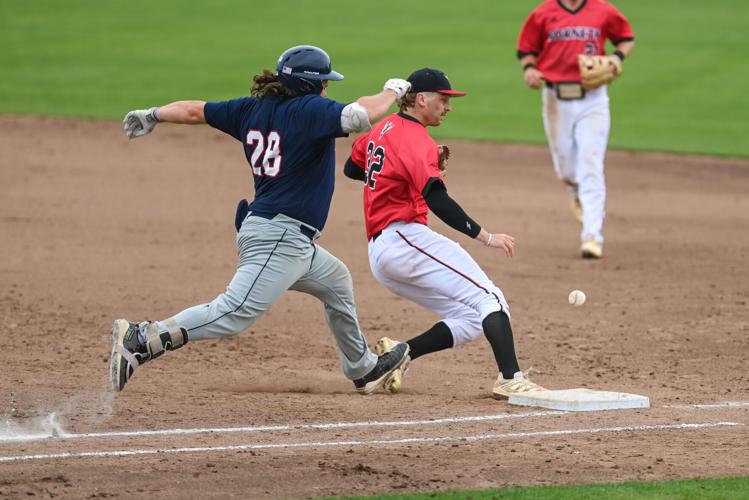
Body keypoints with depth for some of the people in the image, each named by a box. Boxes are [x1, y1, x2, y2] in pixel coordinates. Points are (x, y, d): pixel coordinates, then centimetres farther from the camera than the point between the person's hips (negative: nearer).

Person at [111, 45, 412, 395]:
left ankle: (363, 370, 46)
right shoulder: (310, 110, -13)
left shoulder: (253, 109, 9)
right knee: (234, 314, -20)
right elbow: (358, 116, -26)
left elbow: (196, 110, 15)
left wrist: (151, 116, 30)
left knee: (337, 283, 30)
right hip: (279, 238, -11)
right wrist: (392, 91, -8)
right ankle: (141, 340, -29)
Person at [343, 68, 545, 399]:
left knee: (473, 321, 9)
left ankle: (399, 354, 1)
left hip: (378, 253, 9)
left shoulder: (382, 129, 18)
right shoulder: (417, 140, -10)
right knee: (490, 300, -15)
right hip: (405, 238, -9)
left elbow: (351, 168, 33)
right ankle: (511, 379, -30)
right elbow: (436, 200, -23)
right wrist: (486, 237, -24)